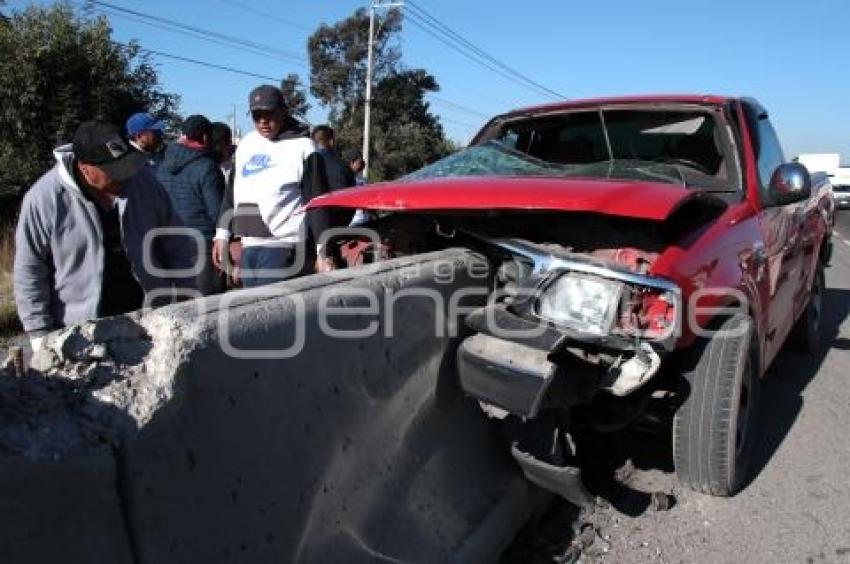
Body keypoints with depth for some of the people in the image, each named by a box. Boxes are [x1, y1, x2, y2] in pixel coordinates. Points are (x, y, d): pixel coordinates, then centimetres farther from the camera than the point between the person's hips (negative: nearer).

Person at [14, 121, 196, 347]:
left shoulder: (142, 179, -5)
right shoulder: (44, 199, -14)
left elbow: (175, 244, 3)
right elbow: (29, 271, -7)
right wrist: (40, 333, -9)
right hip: (80, 333, -2)